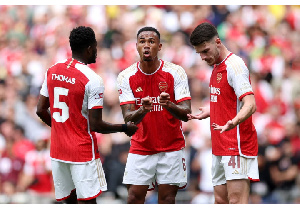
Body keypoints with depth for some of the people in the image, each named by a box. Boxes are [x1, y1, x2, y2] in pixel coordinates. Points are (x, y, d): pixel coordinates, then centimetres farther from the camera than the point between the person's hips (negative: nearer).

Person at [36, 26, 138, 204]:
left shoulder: (52, 71, 4)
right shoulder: (92, 79, -17)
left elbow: (41, 110, 10)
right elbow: (96, 125, -17)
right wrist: (124, 128, -3)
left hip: (57, 149, 7)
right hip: (83, 151, -7)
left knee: (71, 201, 15)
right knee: (87, 202, -3)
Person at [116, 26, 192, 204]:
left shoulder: (175, 72, -10)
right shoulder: (126, 77, -6)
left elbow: (186, 114, -14)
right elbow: (128, 118, -11)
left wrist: (169, 105, -36)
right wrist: (143, 110, -34)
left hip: (171, 147, -1)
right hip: (140, 148, 1)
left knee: (167, 199, -1)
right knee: (134, 197, -4)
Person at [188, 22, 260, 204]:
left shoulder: (235, 65, -15)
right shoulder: (217, 66, 15)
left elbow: (250, 105, -26)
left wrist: (233, 122, -42)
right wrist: (209, 112, 29)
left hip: (238, 146, -10)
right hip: (221, 147, 10)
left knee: (236, 201, -15)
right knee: (221, 199, 8)